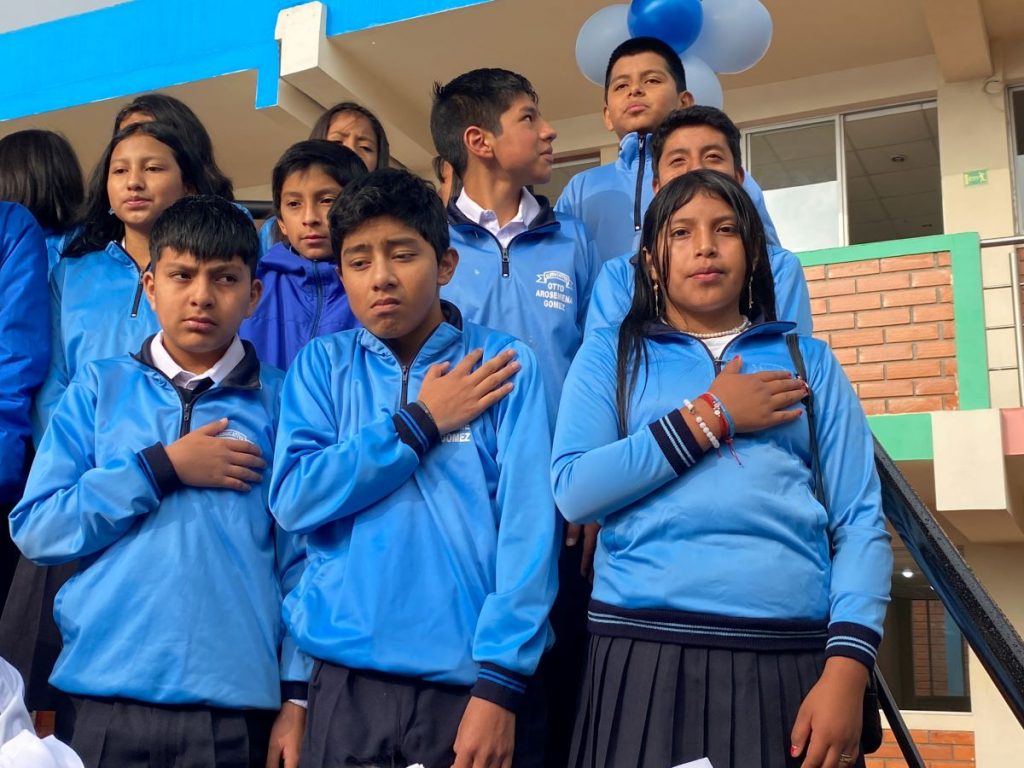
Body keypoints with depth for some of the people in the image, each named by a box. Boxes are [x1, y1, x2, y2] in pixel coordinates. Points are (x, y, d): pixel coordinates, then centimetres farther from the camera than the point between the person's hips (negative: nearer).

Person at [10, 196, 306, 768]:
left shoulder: (280, 400, 2)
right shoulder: (99, 387, 5)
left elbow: (302, 559, 0)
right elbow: (36, 530, -1)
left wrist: (297, 698, -4)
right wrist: (162, 468, -9)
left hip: (236, 702, -1)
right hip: (107, 698, 1)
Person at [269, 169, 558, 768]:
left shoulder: (505, 364, -2)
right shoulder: (321, 365, 6)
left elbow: (528, 522, -8)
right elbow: (293, 500, -5)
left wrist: (500, 680, -15)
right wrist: (419, 421, -7)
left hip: (471, 677, -1)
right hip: (347, 680, 2)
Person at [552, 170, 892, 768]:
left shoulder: (810, 362, 10)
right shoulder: (610, 353, 9)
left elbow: (860, 521, 3)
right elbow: (574, 491, -4)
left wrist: (847, 668, -10)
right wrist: (709, 416, -7)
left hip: (792, 660, 1)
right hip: (645, 653, 0)